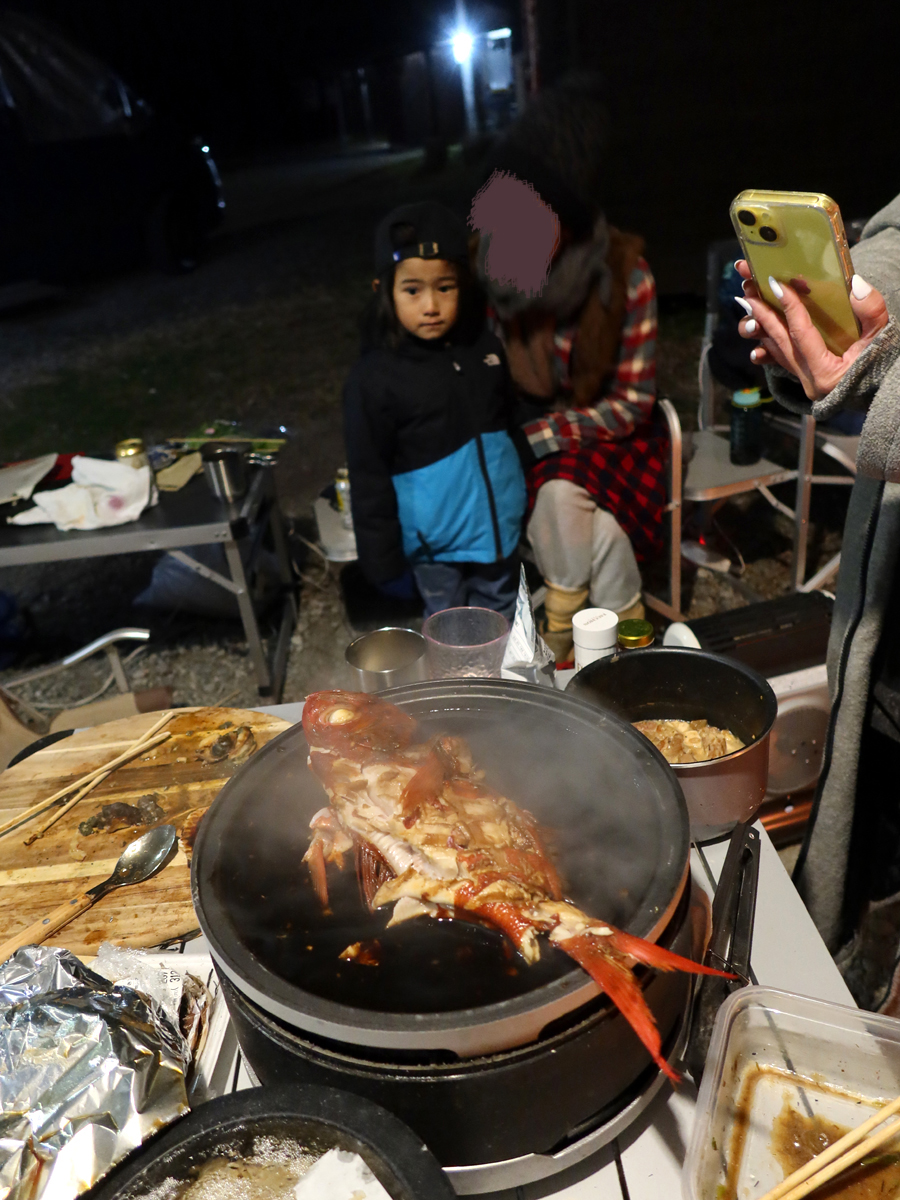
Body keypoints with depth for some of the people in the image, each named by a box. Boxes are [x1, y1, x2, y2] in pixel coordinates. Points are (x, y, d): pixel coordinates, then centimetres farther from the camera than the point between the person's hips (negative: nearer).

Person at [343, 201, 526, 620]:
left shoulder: (484, 346, -3)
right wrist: (384, 559, -11)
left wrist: (526, 494, 18)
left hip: (500, 526, 4)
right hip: (435, 541, -4)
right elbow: (369, 481, -12)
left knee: (501, 619, 23)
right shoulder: (374, 378, -17)